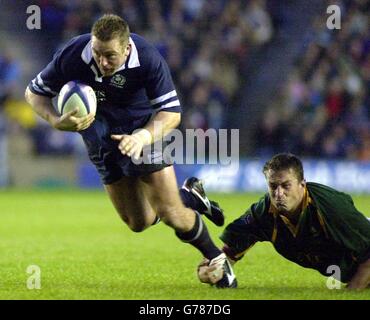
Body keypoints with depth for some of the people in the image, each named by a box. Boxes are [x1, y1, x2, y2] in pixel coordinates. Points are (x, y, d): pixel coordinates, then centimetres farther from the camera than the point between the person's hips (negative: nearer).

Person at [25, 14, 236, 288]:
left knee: (171, 214, -11)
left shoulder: (149, 60, -30)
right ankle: (191, 196, 33)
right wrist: (56, 121, -31)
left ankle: (217, 259, 16)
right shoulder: (72, 56, -26)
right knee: (139, 223, 4)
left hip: (144, 127, -2)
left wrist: (143, 137, -43)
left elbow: (172, 113, -24)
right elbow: (34, 92, -11)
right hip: (98, 130, 2)